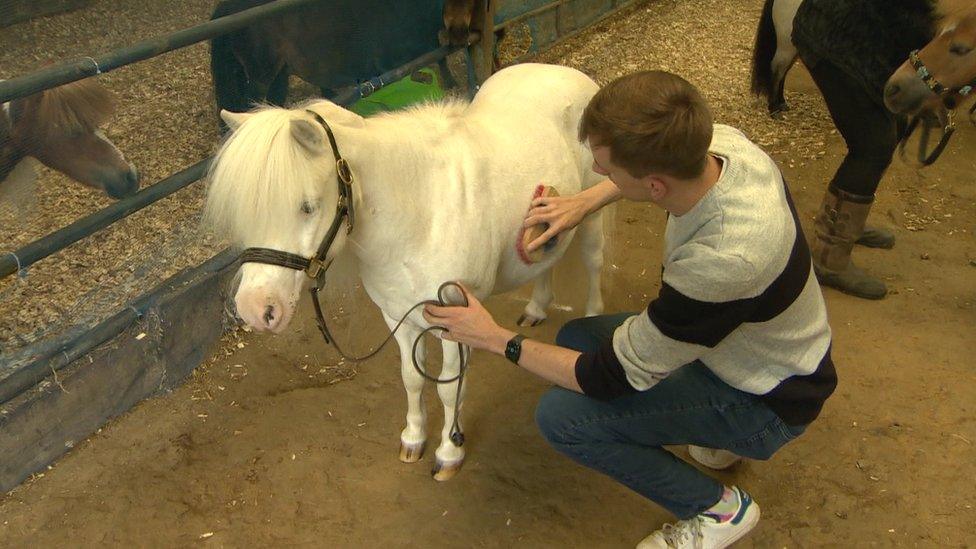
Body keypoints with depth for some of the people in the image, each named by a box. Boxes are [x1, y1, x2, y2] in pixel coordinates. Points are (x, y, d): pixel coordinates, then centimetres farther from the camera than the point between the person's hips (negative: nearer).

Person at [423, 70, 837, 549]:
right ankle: (716, 434, 16)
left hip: (768, 402, -7)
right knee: (576, 339, 9)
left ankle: (716, 509, 1)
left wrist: (498, 340, -16)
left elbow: (610, 378, -27)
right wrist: (583, 202, -6)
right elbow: (655, 166, 8)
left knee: (561, 415, -19)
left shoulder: (723, 261, -41)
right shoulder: (718, 141, -21)